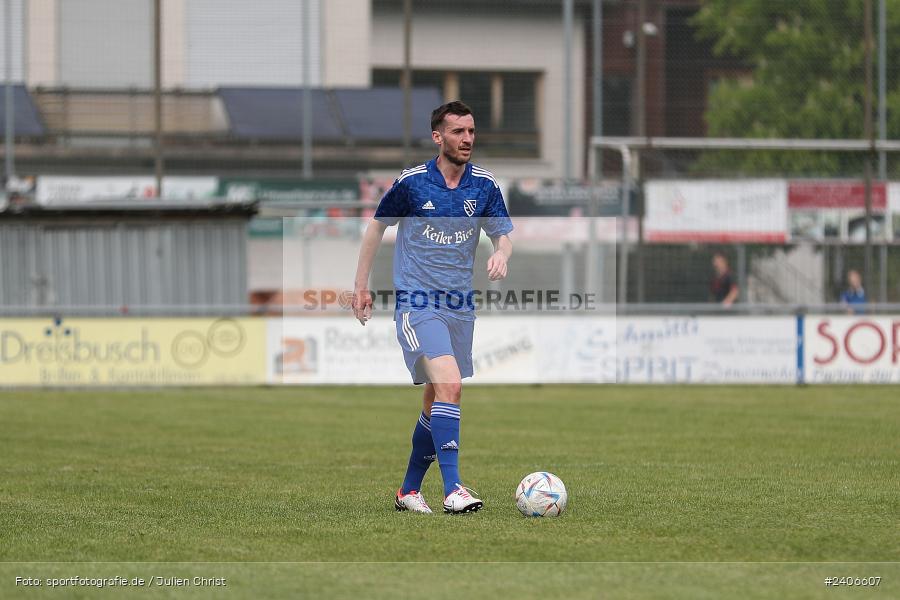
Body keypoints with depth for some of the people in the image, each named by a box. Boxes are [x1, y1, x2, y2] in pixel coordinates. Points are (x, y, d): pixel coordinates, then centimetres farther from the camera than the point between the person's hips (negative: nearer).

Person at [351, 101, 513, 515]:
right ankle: (453, 489, -26)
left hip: (460, 306, 5)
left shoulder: (484, 185, 2)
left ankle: (409, 490, 26)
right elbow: (377, 227, 7)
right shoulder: (411, 182, -7)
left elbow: (503, 235, 9)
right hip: (416, 302, -5)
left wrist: (501, 255, -16)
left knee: (435, 402, 11)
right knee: (449, 384, -23)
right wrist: (361, 286, 7)